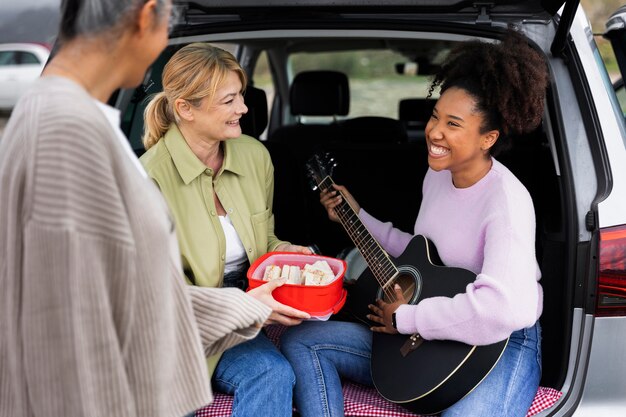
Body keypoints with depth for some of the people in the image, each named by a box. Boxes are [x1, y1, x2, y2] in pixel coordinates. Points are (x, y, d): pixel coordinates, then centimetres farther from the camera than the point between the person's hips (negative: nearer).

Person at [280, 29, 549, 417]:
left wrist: (407, 318, -23)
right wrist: (357, 218, 17)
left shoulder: (506, 200, -22)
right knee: (300, 340, 1)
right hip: (432, 340, 8)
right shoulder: (438, 174, 4)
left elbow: (504, 308, -37)